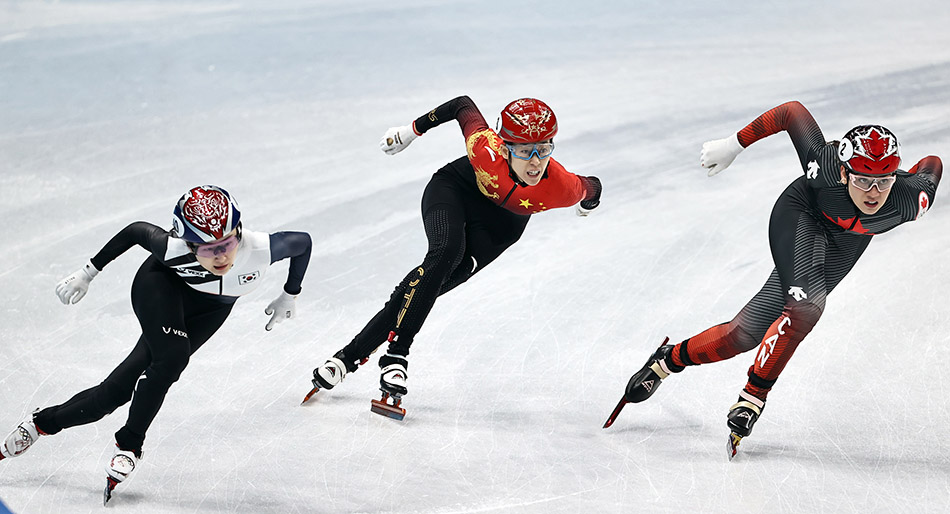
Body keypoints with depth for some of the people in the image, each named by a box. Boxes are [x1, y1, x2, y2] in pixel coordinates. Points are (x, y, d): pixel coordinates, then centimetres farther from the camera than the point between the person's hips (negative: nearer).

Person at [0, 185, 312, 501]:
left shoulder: (261, 249, -38)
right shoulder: (172, 250, -37)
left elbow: (302, 242, -16)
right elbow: (136, 231, -16)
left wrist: (289, 296, -2)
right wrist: (88, 273, -7)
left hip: (210, 309, 2)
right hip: (161, 285, -2)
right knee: (172, 357, -29)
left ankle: (45, 421, 8)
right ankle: (129, 444, -8)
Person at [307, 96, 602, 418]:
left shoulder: (562, 188, -36)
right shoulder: (485, 149, -37)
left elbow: (590, 188, -12)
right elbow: (464, 105, -17)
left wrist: (589, 201, 13)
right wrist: (413, 129, -4)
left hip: (503, 221, 1)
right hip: (457, 187, 0)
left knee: (433, 283, -17)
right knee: (446, 253, -31)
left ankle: (352, 355, -12)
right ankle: (397, 354, -24)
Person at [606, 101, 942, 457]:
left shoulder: (909, 198, -37)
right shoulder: (825, 165, -40)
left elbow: (933, 164, -14)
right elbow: (793, 111, -25)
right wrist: (734, 145, -18)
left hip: (844, 243, 3)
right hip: (800, 215, -2)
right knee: (805, 305, -27)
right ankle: (753, 395, -9)